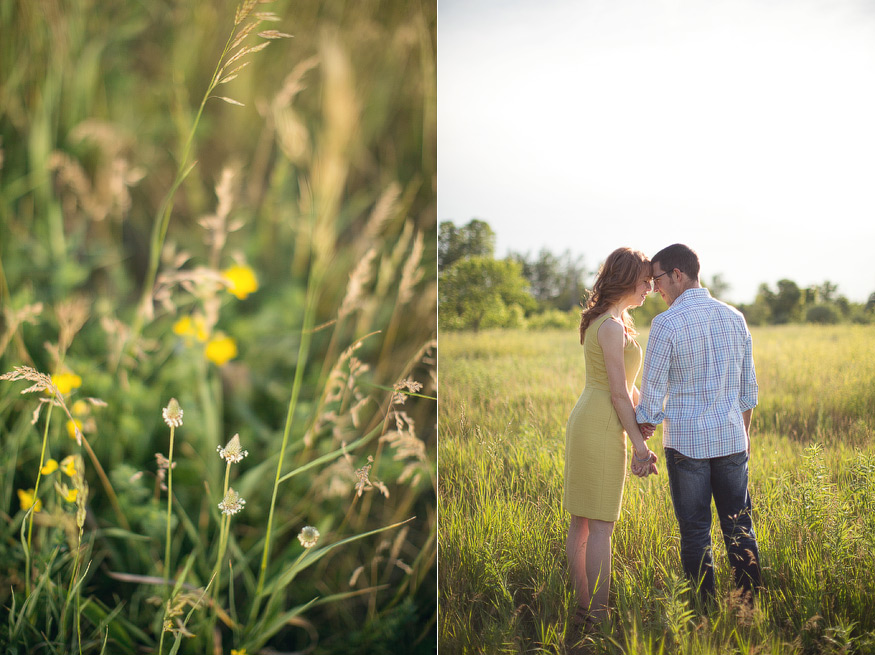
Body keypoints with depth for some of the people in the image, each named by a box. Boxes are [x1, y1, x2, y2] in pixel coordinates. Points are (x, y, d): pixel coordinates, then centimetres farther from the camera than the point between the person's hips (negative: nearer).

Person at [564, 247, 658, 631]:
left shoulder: (610, 320, 15)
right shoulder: (612, 326, -15)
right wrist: (639, 444, -13)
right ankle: (597, 614, 2)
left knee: (581, 522, 11)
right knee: (601, 525, -4)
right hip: (602, 429, -10)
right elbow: (619, 392, -16)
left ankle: (581, 608, 19)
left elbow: (626, 384, 19)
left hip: (585, 424, 10)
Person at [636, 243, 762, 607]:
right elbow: (748, 386, 12)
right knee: (739, 529, 13)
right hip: (731, 439, 5)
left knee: (695, 533, 5)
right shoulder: (734, 317, 5)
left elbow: (653, 392, -10)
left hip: (686, 441, -5)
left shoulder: (667, 323, -13)